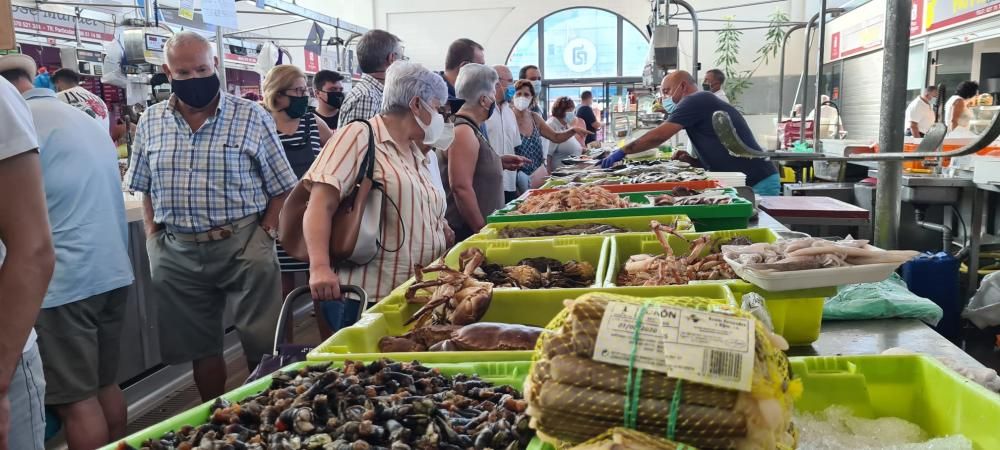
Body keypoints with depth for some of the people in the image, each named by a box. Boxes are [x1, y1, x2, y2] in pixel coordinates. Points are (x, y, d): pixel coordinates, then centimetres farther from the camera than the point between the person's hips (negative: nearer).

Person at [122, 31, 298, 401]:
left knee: (263, 346, 1)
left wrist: (265, 236, -9)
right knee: (201, 349, 14)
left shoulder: (252, 117, -3)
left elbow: (282, 188, 0)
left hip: (243, 247, -3)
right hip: (176, 253, 4)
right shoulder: (150, 122, 8)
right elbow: (145, 189, 17)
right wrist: (153, 238, 5)